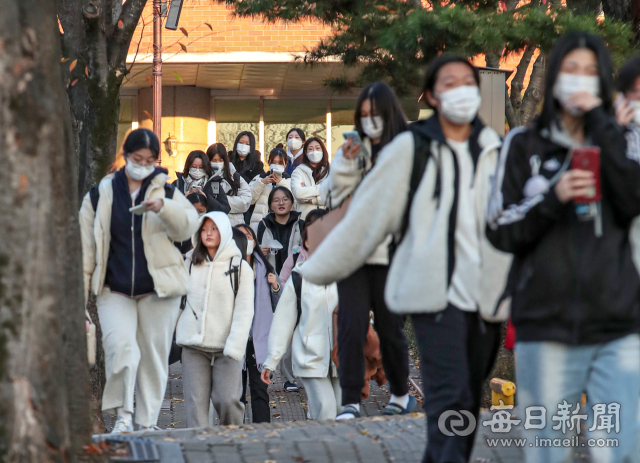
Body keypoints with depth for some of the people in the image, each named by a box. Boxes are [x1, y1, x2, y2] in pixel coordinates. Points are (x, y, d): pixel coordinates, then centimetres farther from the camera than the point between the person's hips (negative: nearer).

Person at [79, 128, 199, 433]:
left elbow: (188, 227, -9)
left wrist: (163, 208, -27)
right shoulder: (99, 196, 8)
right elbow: (86, 246, 10)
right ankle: (123, 415, -11)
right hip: (114, 291, 0)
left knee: (154, 356, 2)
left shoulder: (167, 192, 8)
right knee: (121, 348, -21)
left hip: (158, 290, 1)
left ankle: (147, 423, 11)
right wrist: (79, 291, 6)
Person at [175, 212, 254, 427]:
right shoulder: (190, 264, 12)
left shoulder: (240, 267, 3)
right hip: (193, 345, 3)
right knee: (196, 402, -5)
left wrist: (234, 347, -13)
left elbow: (244, 310, -3)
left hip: (225, 347, -3)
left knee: (227, 400, -9)